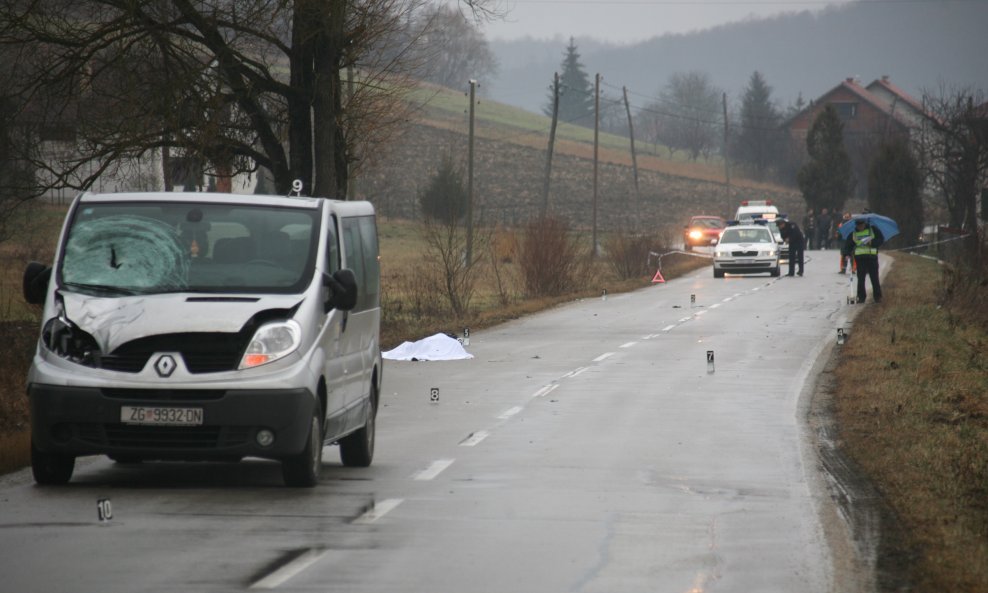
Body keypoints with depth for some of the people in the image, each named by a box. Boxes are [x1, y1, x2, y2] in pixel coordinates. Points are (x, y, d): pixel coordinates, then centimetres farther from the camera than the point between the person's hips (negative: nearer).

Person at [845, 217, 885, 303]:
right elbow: (848, 245, 13)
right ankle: (861, 297, 8)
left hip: (872, 257, -2)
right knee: (861, 278, 2)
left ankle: (877, 296, 7)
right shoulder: (853, 233, 9)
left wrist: (872, 242, -15)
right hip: (860, 257, 2)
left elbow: (881, 239, 2)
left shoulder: (873, 230, 2)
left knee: (874, 278, 0)